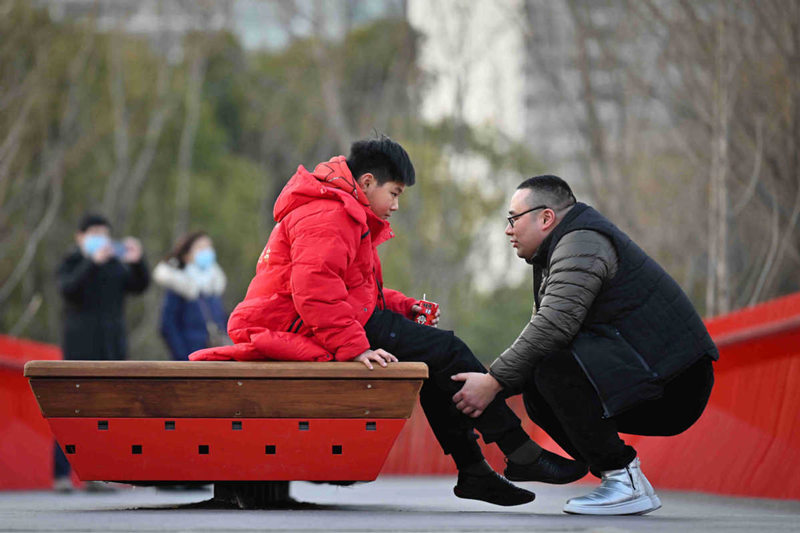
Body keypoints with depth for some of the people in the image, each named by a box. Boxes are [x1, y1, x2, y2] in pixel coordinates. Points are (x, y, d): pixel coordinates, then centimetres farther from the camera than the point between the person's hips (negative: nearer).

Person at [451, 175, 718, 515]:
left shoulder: (582, 243, -12)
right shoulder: (559, 251, 23)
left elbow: (555, 324, -26)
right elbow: (544, 326, 20)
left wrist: (494, 382, -21)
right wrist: (493, 384, 4)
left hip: (673, 382, -11)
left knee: (554, 366, -26)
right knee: (536, 391, 7)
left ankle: (625, 481, -18)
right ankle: (623, 482, 6)